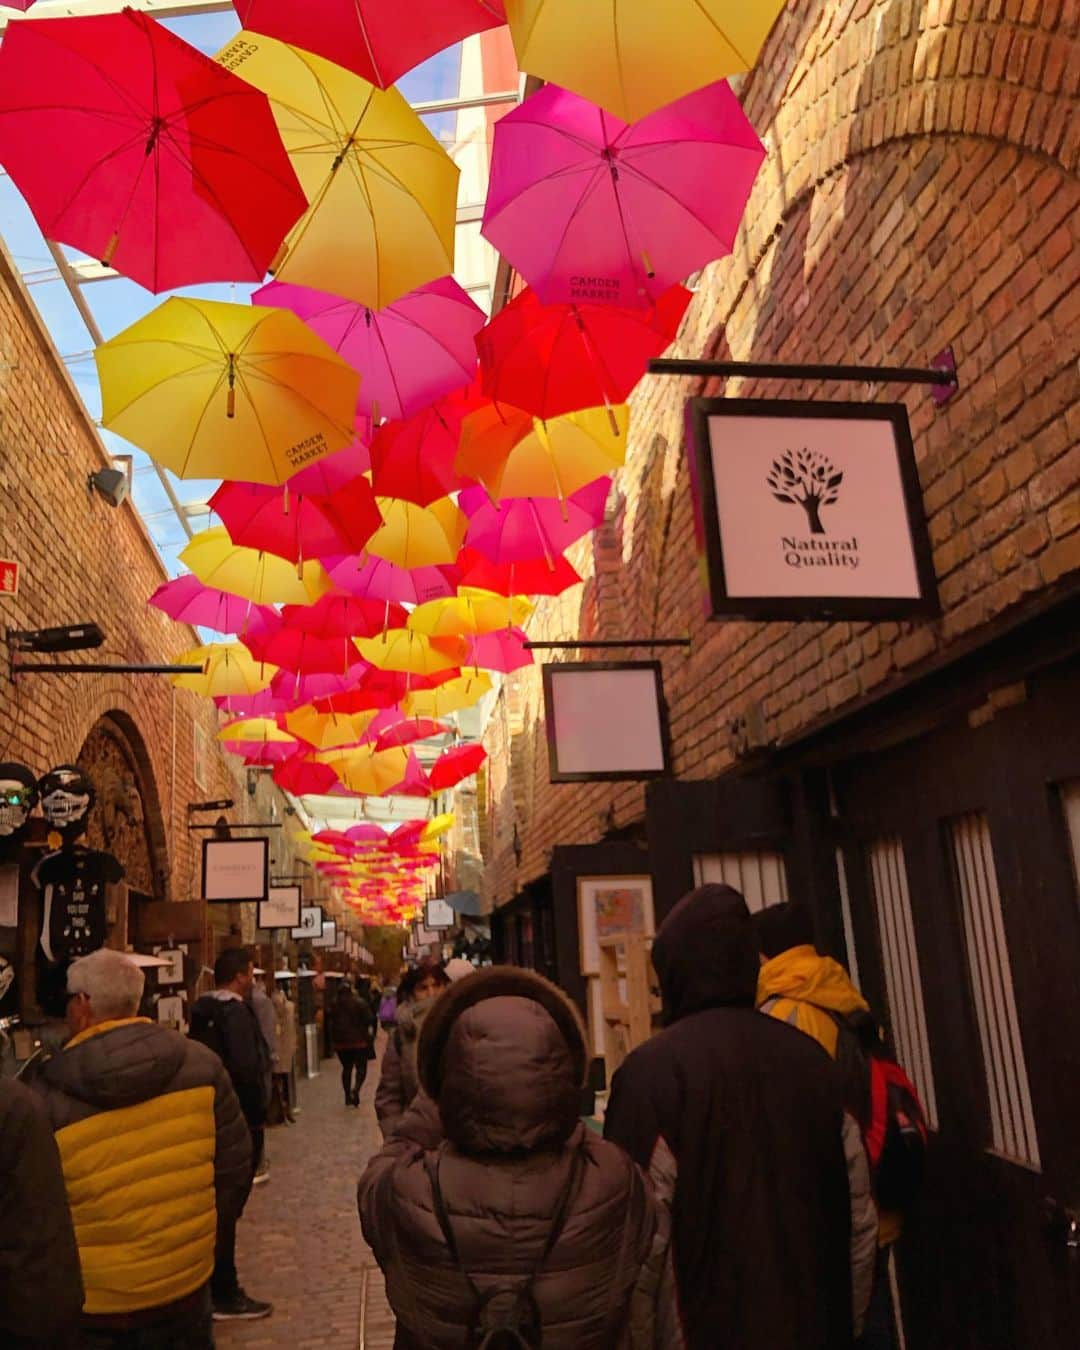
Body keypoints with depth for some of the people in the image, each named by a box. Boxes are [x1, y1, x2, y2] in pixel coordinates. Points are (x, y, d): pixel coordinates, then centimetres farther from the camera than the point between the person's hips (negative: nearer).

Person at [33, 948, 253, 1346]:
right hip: (186, 1287, 2)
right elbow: (234, 1168, -4)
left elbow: (28, 1216, -9)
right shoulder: (200, 1065, -13)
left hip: (90, 1306, -2)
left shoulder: (48, 1097, -20)